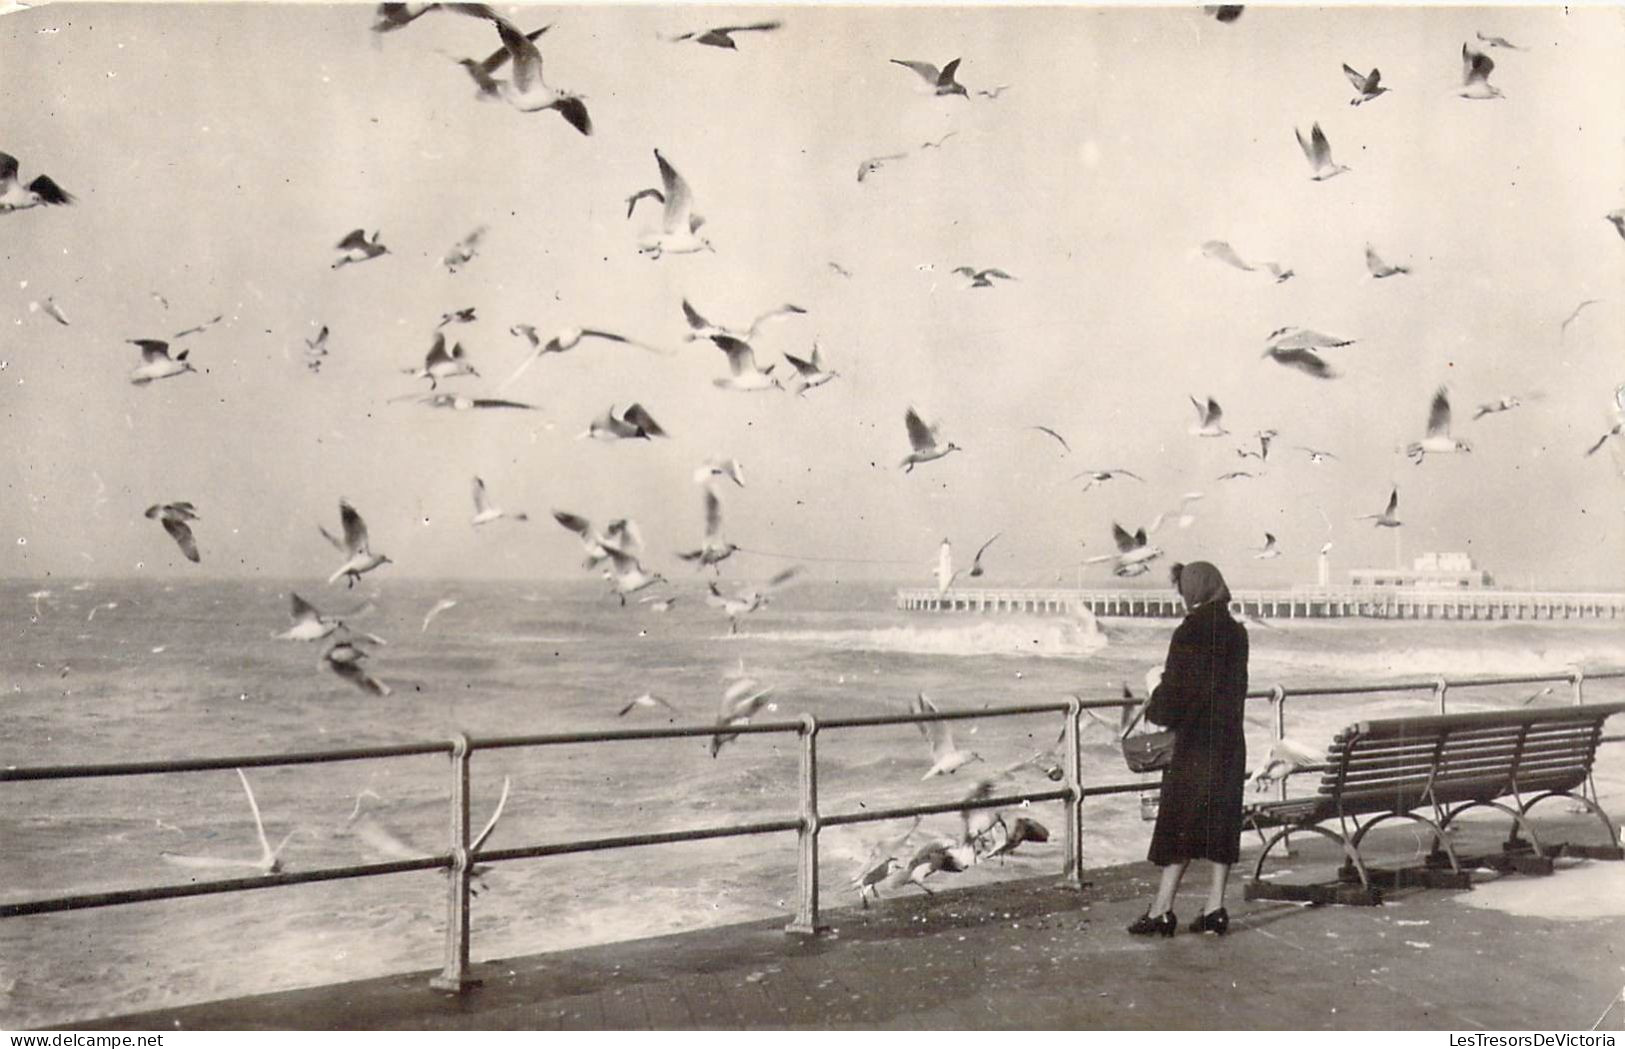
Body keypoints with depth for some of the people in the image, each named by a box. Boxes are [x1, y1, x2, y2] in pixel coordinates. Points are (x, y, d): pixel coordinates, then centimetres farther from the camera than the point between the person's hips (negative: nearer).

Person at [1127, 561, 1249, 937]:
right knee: (1222, 823, 10)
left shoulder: (1190, 633, -15)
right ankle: (1215, 908, 13)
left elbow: (1174, 692, -14)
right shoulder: (1237, 633, 7)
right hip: (1231, 742, 7)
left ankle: (1162, 910, 2)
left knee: (1180, 825, -1)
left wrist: (1153, 707, 7)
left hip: (1195, 744, -7)